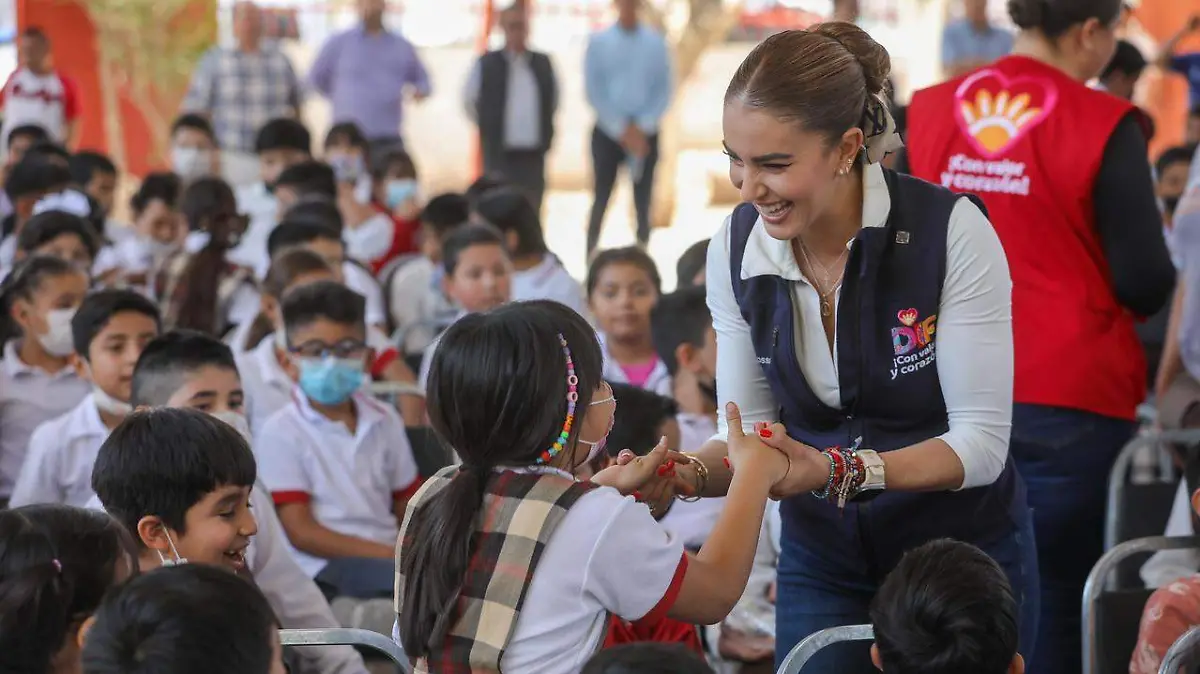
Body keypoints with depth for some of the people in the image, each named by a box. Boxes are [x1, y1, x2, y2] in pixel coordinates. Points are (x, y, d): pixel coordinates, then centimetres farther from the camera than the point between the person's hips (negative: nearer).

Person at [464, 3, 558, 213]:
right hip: (499, 155, -3)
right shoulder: (486, 65, -4)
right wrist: (489, 128, 8)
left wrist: (546, 135, 13)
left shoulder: (543, 64, 4)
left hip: (533, 155, 3)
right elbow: (469, 102, 7)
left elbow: (553, 102, 18)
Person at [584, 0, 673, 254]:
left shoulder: (656, 43, 1)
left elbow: (665, 90, 2)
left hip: (646, 133, 1)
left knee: (643, 204, 4)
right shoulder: (598, 42, -1)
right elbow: (593, 91, -3)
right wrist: (622, 129, -9)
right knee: (601, 201, -1)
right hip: (608, 131, -1)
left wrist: (642, 127, -8)